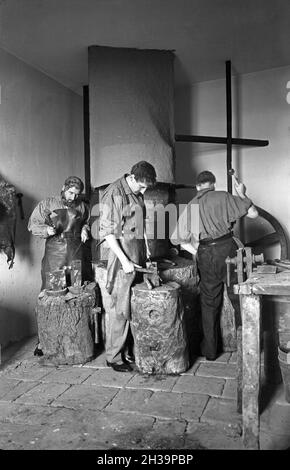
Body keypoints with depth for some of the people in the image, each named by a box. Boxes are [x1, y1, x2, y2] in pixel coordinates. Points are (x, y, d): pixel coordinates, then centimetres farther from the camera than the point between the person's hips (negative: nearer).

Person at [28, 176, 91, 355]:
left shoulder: (83, 207, 12)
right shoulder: (47, 204, 4)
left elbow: (87, 222, 27)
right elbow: (32, 224, 4)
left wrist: (85, 229, 5)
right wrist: (46, 230, -14)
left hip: (76, 254, 2)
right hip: (54, 254, -2)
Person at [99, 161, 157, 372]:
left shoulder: (137, 194, 11)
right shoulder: (114, 193, -13)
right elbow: (107, 232, -16)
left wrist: (146, 249, 16)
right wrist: (124, 261, -19)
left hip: (138, 256, 8)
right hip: (123, 256, -8)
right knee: (121, 308, -1)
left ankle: (129, 349, 24)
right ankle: (114, 357, 12)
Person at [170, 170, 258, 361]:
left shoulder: (190, 206, 10)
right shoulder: (223, 197, 0)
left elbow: (179, 239, 9)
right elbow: (253, 213, -1)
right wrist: (242, 194, 13)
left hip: (205, 256, 3)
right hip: (227, 249, -3)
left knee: (209, 302, 13)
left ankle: (210, 350, 22)